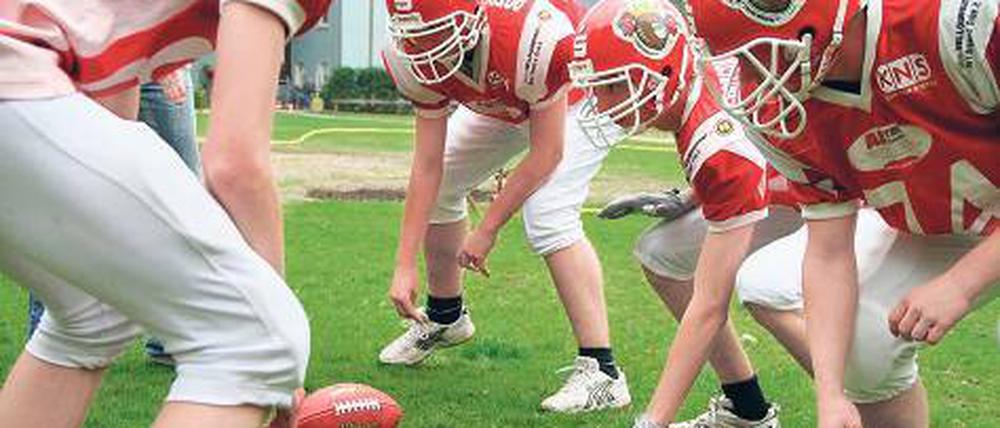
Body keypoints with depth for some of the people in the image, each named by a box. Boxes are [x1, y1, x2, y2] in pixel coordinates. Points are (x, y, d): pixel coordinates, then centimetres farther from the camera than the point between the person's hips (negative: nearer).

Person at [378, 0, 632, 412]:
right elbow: (427, 164, -18)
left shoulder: (534, 37, -44)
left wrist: (487, 229, -24)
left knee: (548, 217, -24)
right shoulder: (418, 61, -25)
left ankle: (601, 371, -22)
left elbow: (546, 152, -31)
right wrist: (405, 265, -20)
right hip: (505, 102, 7)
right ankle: (445, 317, 32)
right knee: (441, 185, 6)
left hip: (578, 92, -6)